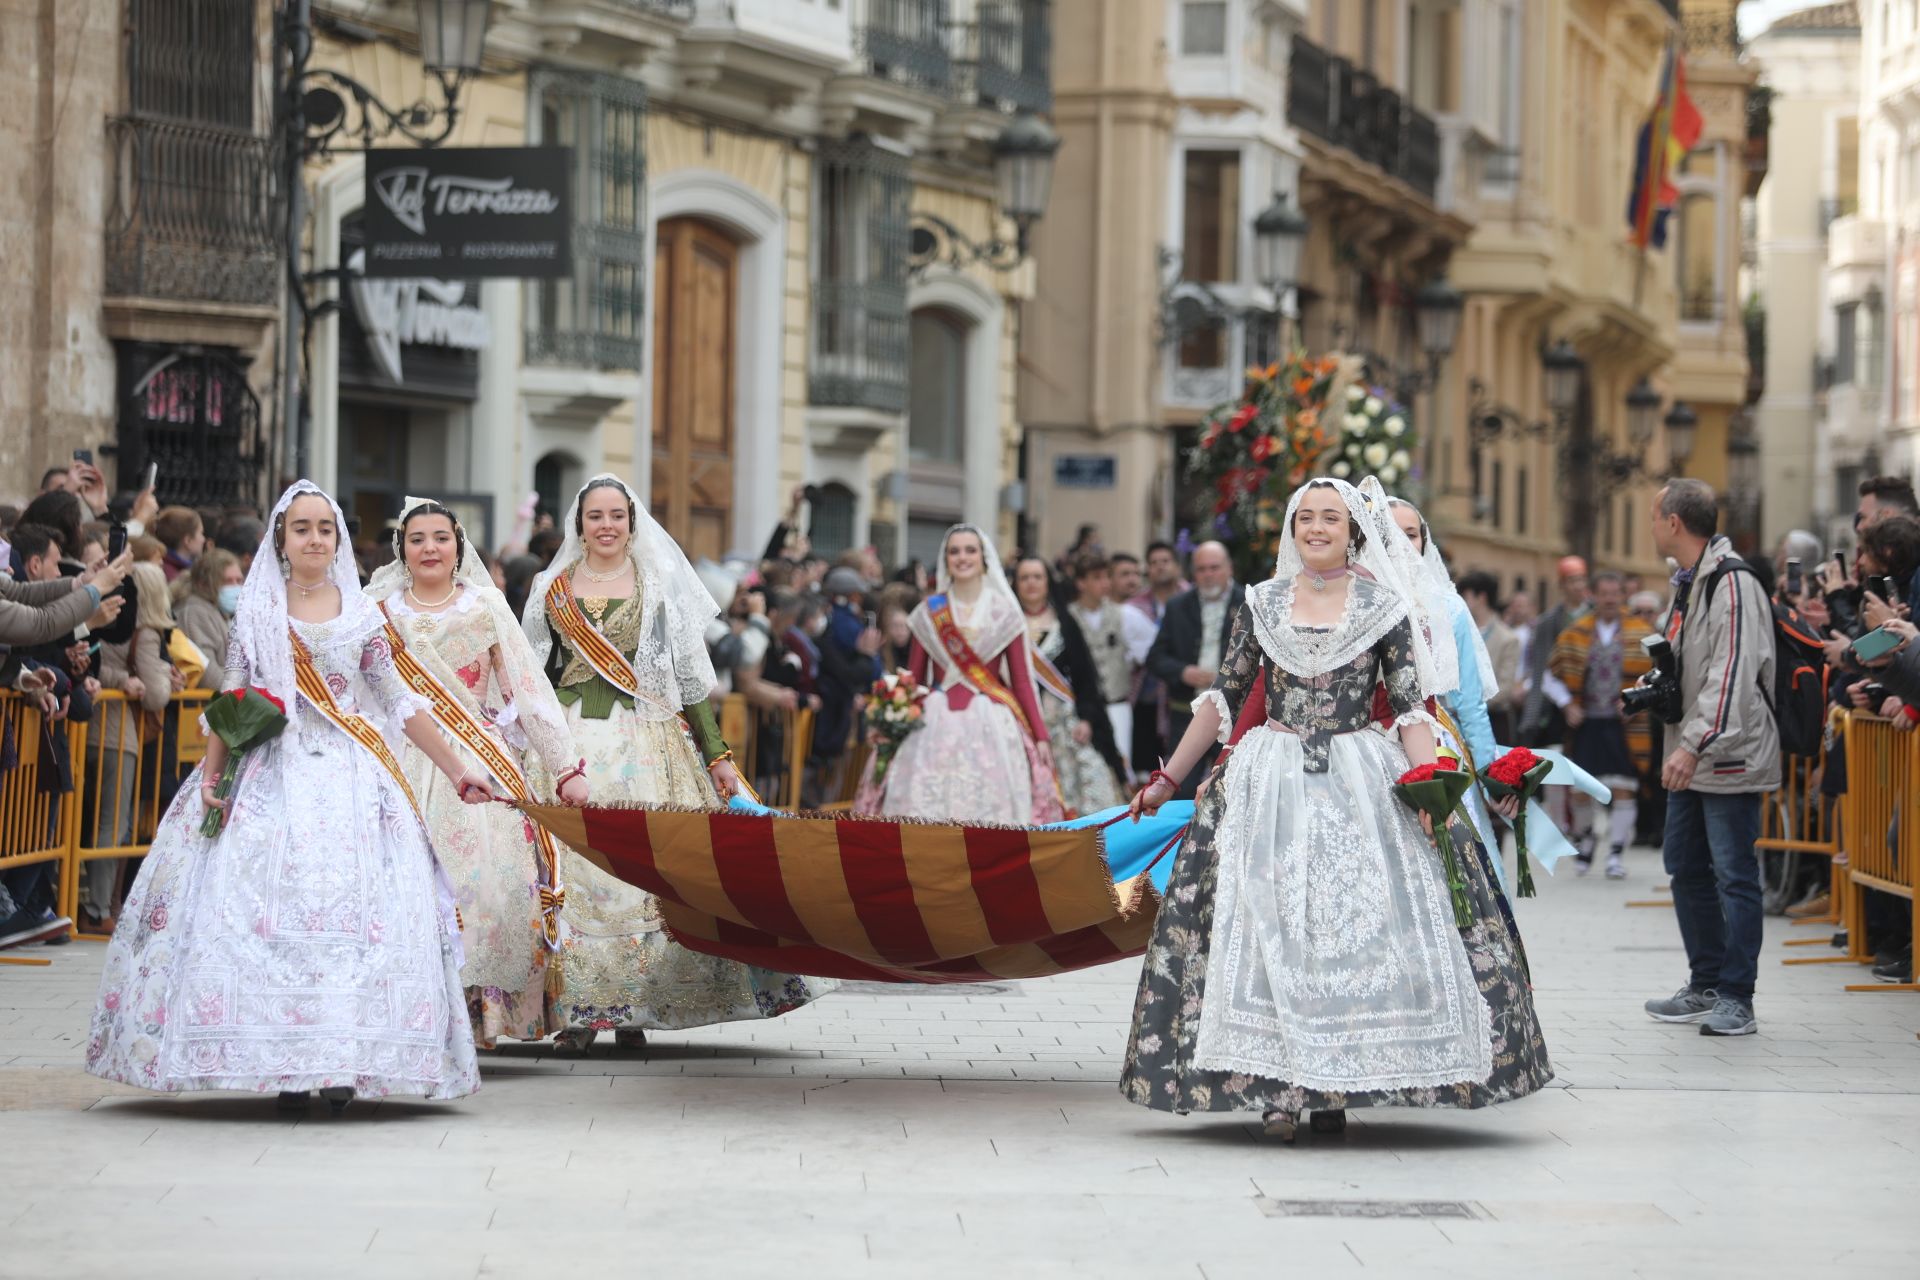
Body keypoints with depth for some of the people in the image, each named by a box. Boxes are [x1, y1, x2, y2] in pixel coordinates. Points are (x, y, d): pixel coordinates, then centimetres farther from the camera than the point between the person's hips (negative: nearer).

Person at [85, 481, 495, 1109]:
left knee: (354, 907, -10)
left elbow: (400, 704, 12)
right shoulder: (258, 614, 8)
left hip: (352, 778, 1)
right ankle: (283, 1061, -10)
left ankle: (343, 1060, -9)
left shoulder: (362, 614, 11)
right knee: (271, 905, -11)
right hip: (274, 773, -1)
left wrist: (456, 769, 10)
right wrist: (211, 774, -6)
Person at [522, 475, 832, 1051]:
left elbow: (691, 676, 6)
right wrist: (528, 753, 9)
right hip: (569, 743, 1)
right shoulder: (552, 590, 11)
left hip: (646, 744, -1)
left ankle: (633, 1008, 1)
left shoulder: (661, 588, 7)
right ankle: (578, 1009, -2)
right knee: (570, 869, -5)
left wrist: (717, 755, 2)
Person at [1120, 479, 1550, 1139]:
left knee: (1357, 928, -6)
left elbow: (1412, 706, 0)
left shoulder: (1383, 606, 3)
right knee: (1268, 928, -5)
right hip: (1271, 781, 1)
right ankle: (1278, 1085, -2)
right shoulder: (1261, 603, 8)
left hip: (1362, 784, -1)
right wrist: (1167, 778, 13)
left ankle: (1334, 1085, 1)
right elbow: (1223, 696, 13)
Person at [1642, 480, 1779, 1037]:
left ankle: (1736, 999, -1)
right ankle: (1706, 986, 24)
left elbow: (1732, 678, -25)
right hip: (1690, 758, 10)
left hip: (1730, 759, -10)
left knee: (1734, 875, -5)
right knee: (1687, 869, 14)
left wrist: (1696, 744, -30)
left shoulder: (1733, 586, -17)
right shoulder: (1686, 583, 15)